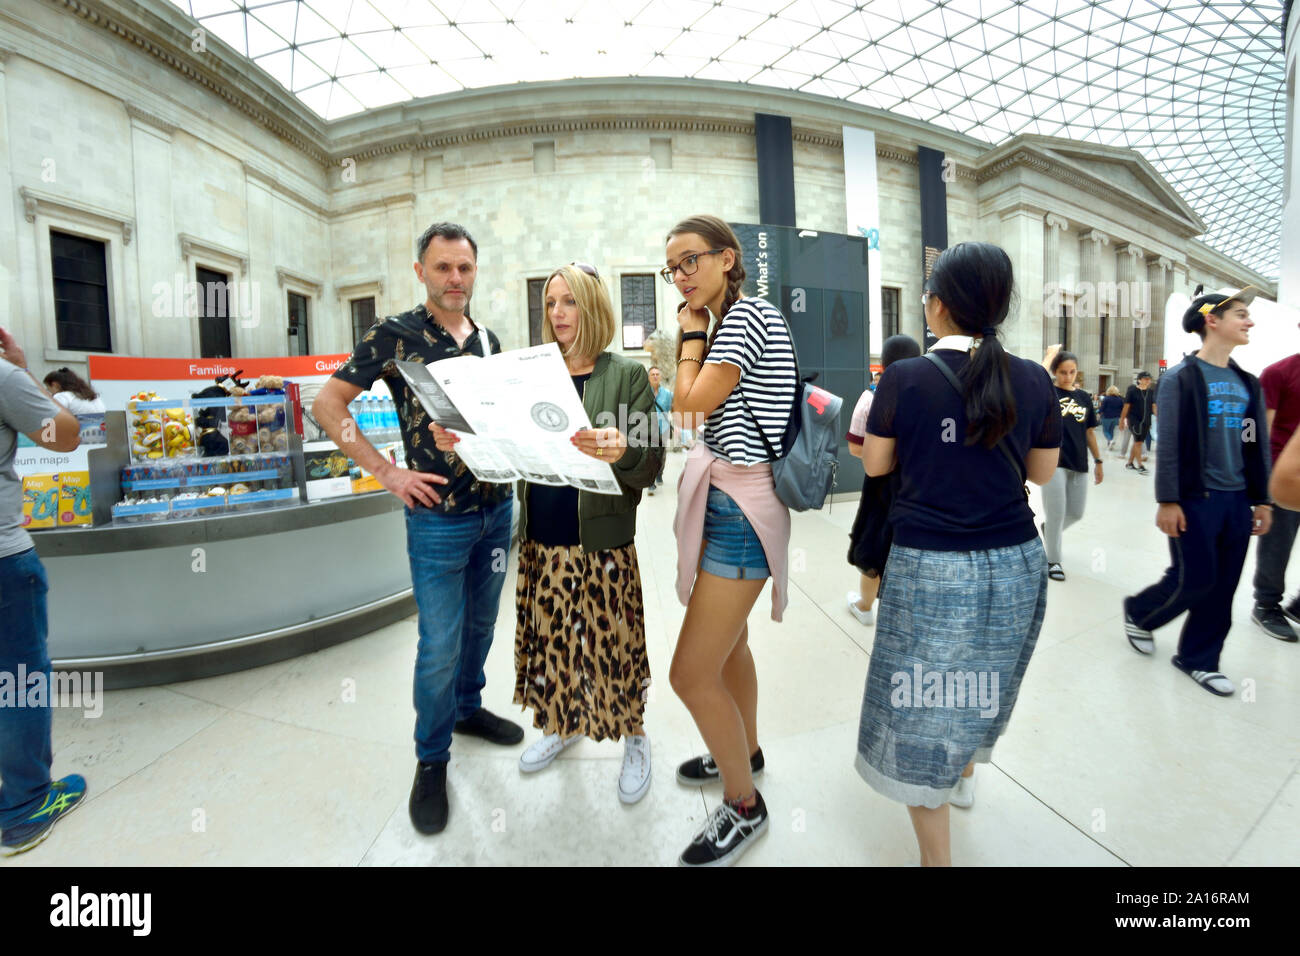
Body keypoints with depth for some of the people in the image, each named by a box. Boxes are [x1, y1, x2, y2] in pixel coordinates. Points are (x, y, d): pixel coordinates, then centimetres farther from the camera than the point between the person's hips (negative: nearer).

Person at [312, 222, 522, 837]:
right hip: (438, 516, -5)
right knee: (440, 646, 3)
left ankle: (468, 708, 44)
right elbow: (327, 404, -6)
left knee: (480, 624, 20)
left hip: (497, 508, 5)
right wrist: (386, 472, -13)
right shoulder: (394, 336, -7)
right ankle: (432, 760, 24)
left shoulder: (489, 341, 8)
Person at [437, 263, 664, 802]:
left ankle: (634, 738, 32)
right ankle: (564, 725, 42)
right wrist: (462, 444, -7)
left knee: (610, 645, 6)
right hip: (542, 541, 4)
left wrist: (621, 453, -31)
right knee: (552, 639, 16)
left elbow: (650, 467, -10)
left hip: (602, 544, -4)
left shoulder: (627, 375, -4)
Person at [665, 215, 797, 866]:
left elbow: (688, 409, -17)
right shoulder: (730, 321, 16)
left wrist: (690, 332, -7)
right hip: (726, 496, 11)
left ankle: (744, 806, 17)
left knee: (692, 674, -5)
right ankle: (744, 751, 46)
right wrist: (696, 331, 12)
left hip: (742, 506, -10)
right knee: (728, 642, 23)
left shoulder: (746, 315, -14)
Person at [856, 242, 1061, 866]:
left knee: (923, 707, 8)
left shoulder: (905, 378, -12)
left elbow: (876, 464, -1)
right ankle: (966, 777, 54)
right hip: (1015, 564, 5)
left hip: (930, 568, -5)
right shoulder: (1033, 380, -2)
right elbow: (1042, 471, 9)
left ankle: (937, 855, 20)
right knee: (982, 684, 28)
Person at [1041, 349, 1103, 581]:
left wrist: (1098, 461, 14)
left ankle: (1049, 529, 44)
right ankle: (1053, 561, 14)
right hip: (1055, 463, -5)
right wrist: (1052, 356, -17)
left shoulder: (1084, 397, 10)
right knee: (1056, 514, 0)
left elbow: (1090, 431, 14)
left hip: (1079, 465, 5)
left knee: (1076, 513, 13)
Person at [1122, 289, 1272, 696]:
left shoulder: (1247, 383, 12)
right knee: (1194, 579, -3)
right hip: (1195, 499, -6)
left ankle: (1198, 659, 21)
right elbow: (1169, 444, -12)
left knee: (1222, 588, 8)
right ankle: (1138, 613, 24)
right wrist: (1167, 501, -15)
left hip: (1238, 501, 6)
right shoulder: (1182, 377, -8)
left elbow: (1258, 446, 14)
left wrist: (1262, 500, 12)